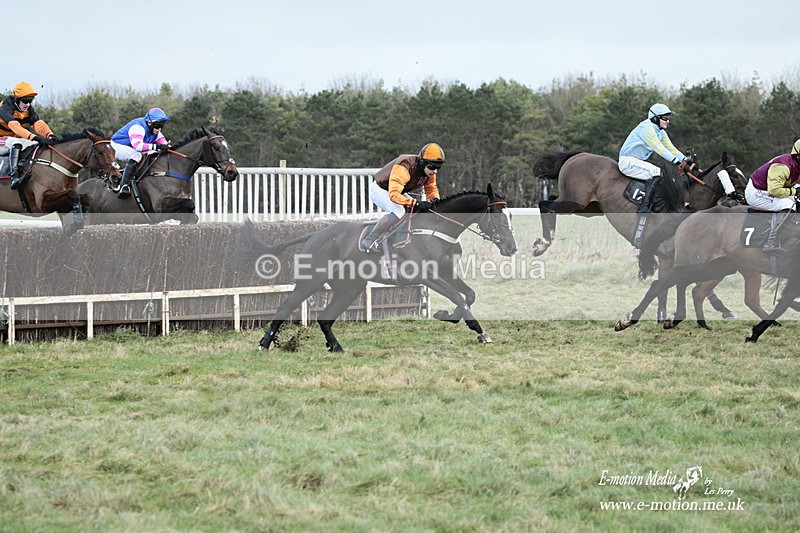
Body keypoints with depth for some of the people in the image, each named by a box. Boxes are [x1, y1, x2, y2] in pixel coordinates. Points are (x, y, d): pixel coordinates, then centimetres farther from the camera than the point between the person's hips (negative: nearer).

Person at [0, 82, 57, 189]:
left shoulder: (29, 109, 1)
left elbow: (39, 123, -12)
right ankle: (14, 176, -49)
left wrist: (50, 135, -33)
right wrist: (34, 137, -50)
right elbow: (15, 126, -39)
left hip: (18, 138, 8)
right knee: (16, 143, -38)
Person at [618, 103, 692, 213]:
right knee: (657, 173, -28)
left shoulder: (661, 132, 12)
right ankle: (643, 208, -37)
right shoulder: (646, 127, -18)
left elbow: (671, 149, 11)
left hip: (639, 162, 10)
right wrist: (676, 161, -33)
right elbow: (658, 148, -27)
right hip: (628, 162, -10)